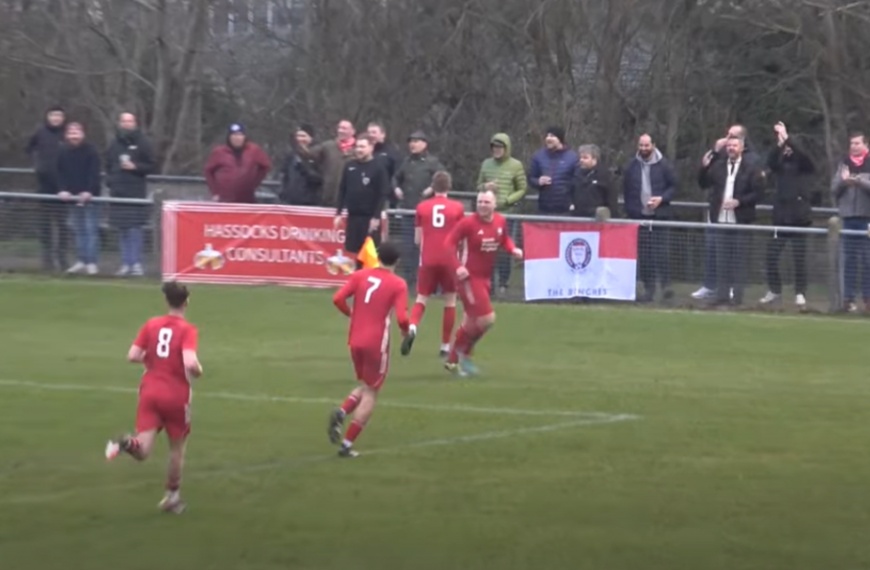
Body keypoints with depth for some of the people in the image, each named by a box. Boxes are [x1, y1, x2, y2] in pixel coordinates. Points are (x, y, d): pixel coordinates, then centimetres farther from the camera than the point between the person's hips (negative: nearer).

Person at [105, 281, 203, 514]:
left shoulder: (151, 325, 4)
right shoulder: (188, 330, -9)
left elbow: (132, 356, 0)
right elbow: (190, 363, -23)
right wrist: (199, 371, 0)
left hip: (150, 392, 3)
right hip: (176, 395, -3)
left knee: (142, 451, -5)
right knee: (177, 448, 19)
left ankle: (126, 443, -38)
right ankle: (172, 496, 30)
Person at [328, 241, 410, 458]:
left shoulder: (360, 276, 4)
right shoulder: (398, 285, -6)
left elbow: (338, 299, -6)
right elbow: (401, 318, -16)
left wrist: (351, 314, 13)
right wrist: (406, 331, 6)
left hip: (355, 341, 5)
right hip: (377, 344, -5)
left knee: (365, 387, 24)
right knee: (370, 394, 6)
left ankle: (341, 412, -5)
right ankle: (347, 444, -1)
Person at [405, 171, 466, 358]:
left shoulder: (422, 207, 3)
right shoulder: (457, 208, 0)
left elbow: (417, 239, 8)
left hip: (428, 260, 1)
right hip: (449, 260, -1)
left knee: (421, 298, 8)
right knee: (450, 301, 11)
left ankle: (412, 328, -22)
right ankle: (445, 346, 12)